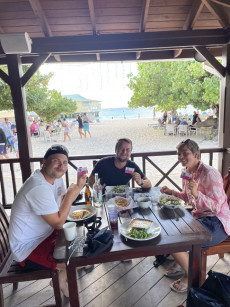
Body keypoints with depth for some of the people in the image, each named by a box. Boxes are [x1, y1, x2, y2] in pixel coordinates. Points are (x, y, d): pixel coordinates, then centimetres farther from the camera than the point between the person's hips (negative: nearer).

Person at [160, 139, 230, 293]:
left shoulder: (209, 173, -22)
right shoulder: (188, 172, 5)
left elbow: (216, 206, -25)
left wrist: (196, 193, -38)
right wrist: (171, 192, 7)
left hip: (217, 223, -9)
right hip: (199, 216, 9)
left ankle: (190, 277, 9)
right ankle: (179, 264, 27)